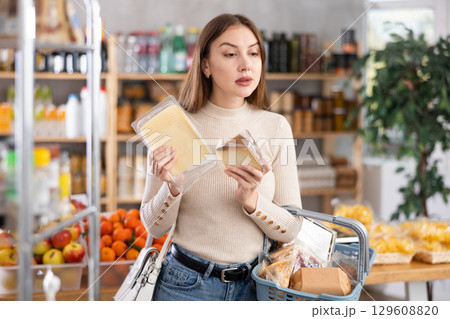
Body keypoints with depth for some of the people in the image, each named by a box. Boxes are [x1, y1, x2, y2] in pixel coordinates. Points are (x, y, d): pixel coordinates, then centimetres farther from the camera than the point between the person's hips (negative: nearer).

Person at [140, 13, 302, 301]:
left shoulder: (275, 127, -5)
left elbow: (290, 229, -5)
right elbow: (154, 227, -3)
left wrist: (250, 199, -22)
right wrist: (172, 188, -22)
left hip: (254, 284, 2)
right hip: (187, 284, -1)